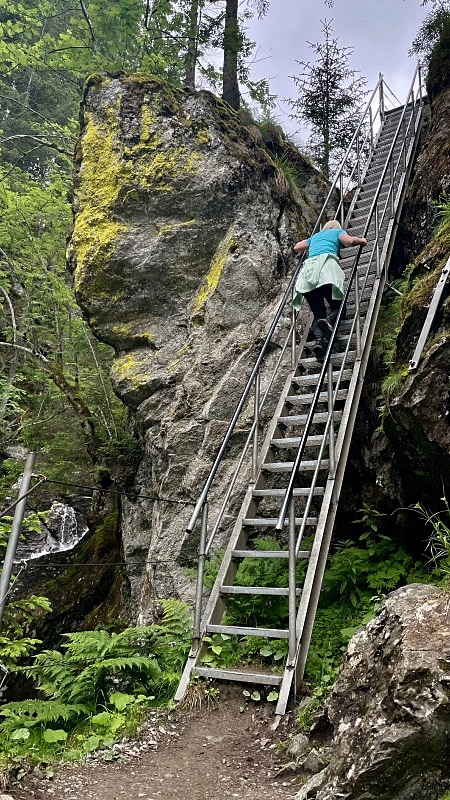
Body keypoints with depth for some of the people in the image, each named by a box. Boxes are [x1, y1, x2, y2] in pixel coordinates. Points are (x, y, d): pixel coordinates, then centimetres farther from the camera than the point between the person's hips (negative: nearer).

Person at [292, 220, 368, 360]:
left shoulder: (315, 236, 37)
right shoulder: (338, 232, 25)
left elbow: (296, 248, 40)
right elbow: (350, 241, 6)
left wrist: (309, 247, 60)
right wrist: (361, 240, 26)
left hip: (308, 268, 4)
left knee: (318, 313, 0)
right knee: (337, 306, 3)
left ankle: (319, 339, -28)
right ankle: (328, 322, -32)